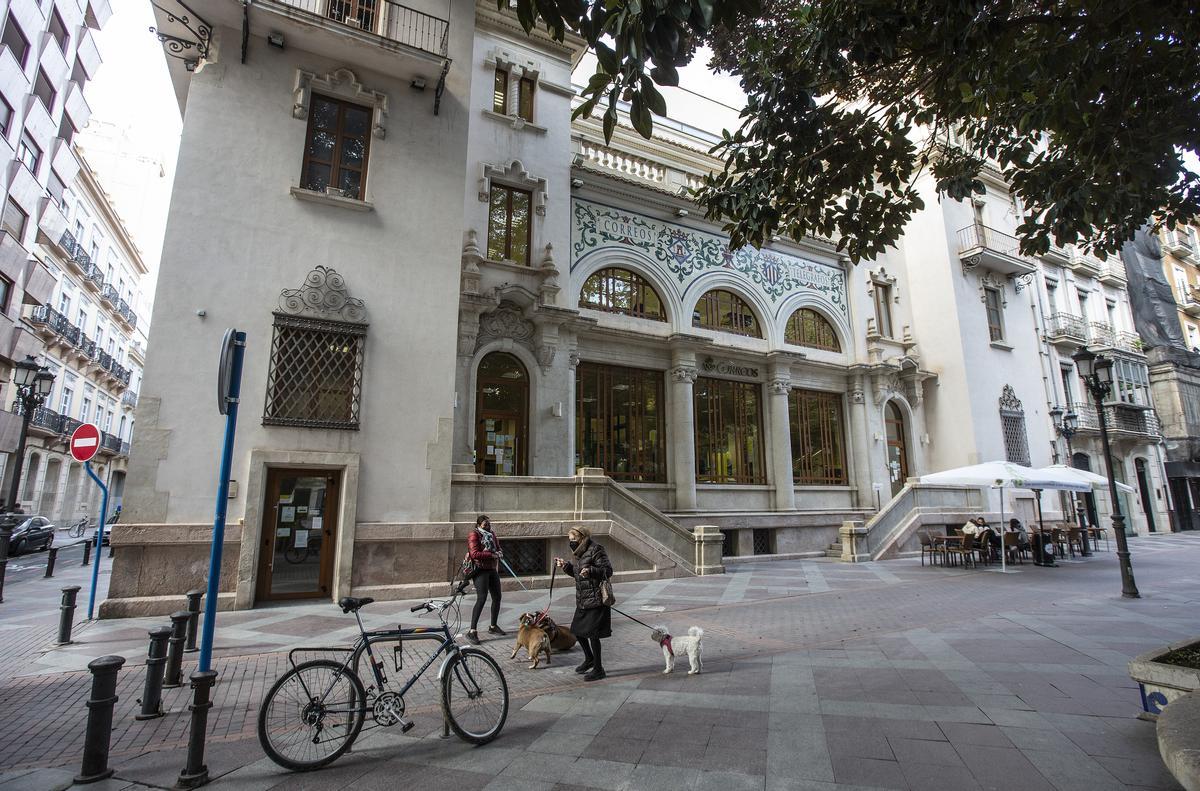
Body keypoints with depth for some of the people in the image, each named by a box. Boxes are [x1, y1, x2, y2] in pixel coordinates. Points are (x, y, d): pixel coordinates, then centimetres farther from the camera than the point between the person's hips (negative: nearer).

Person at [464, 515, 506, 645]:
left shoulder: (492, 534, 13)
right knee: (482, 598, -18)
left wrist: (499, 553, -5)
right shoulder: (474, 535, -9)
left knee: (497, 597, 11)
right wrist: (491, 555, -21)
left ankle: (493, 626, 27)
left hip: (493, 569, 8)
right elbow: (474, 554, -20)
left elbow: (498, 548, 18)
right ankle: (472, 631, -16)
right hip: (481, 570, -8)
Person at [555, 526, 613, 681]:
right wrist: (566, 566, 5)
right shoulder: (578, 553, 10)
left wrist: (591, 571, -32)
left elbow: (608, 570, -18)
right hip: (582, 600, 9)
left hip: (595, 600, -9)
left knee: (592, 633, -3)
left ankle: (598, 669, 14)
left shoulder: (596, 550, -16)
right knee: (577, 630, 16)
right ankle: (589, 659, 39)